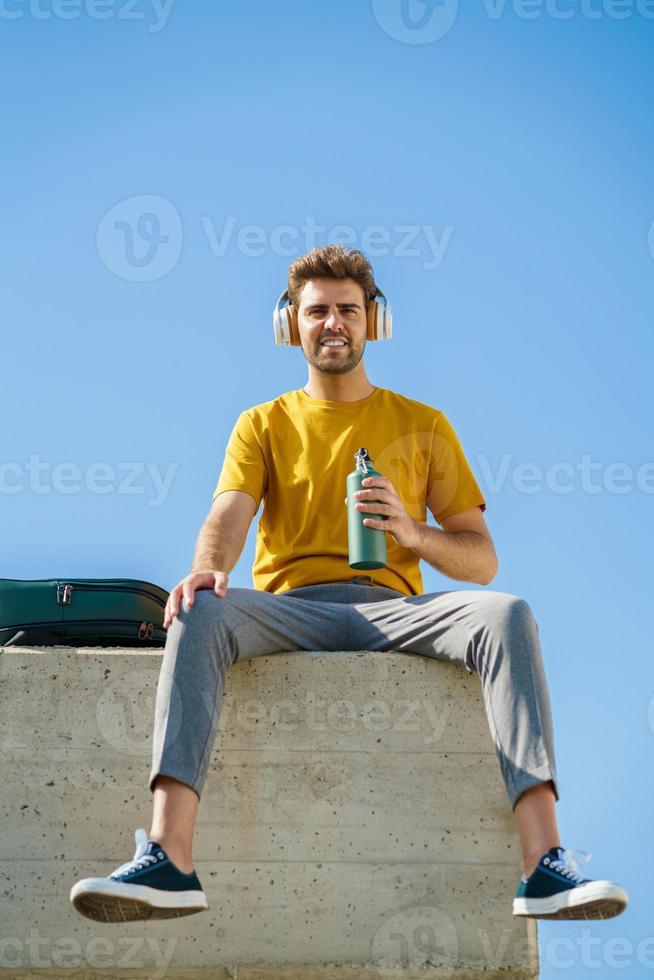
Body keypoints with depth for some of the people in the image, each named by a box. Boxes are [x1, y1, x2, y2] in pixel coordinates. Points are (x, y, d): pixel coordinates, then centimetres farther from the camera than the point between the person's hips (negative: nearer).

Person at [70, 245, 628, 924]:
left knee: (505, 615, -29)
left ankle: (545, 867, -38)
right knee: (199, 613, -33)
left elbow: (482, 560, 13)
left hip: (392, 608, 0)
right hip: (287, 609, 0)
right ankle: (167, 862, -43)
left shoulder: (423, 425, 18)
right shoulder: (263, 424, 19)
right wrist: (209, 565, -26)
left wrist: (411, 532, -9)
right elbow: (227, 516, 0)